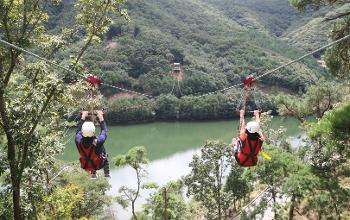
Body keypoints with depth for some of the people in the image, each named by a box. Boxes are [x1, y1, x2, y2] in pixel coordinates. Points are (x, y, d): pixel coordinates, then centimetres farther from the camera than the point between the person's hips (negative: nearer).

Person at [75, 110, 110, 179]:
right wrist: (101, 117, -6)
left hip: (85, 165, 2)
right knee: (103, 151, 25)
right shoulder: (98, 142, -38)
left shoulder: (78, 141, -31)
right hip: (98, 165, -2)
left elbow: (79, 129, -9)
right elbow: (104, 131, -17)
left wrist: (83, 117, 3)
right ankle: (107, 174, 38)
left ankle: (93, 174, 43)